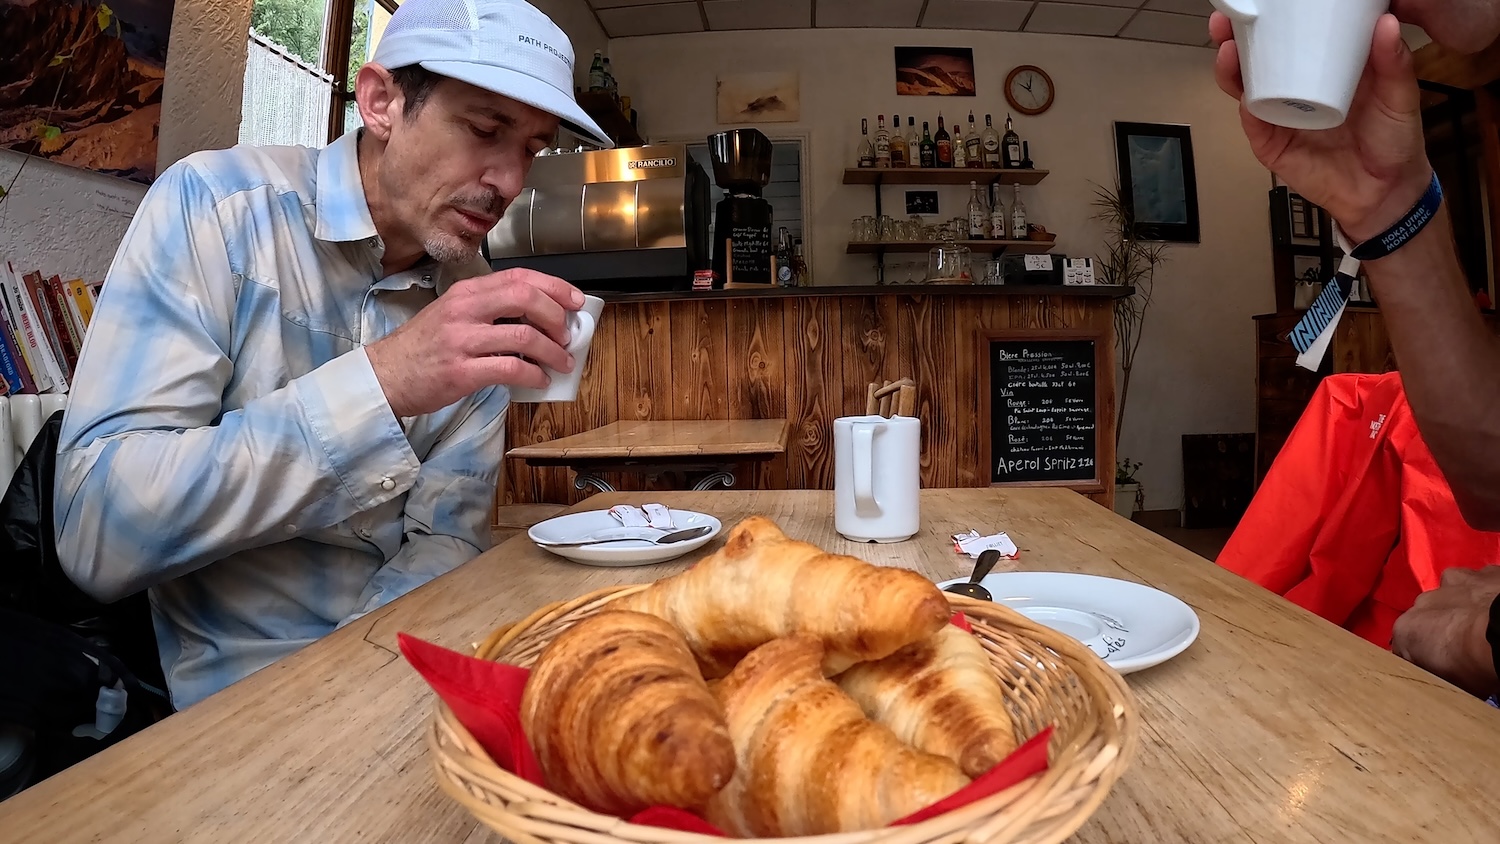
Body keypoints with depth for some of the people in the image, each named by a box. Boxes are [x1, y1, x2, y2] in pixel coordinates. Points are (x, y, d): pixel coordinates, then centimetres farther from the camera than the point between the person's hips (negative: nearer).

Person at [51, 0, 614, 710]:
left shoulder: (480, 298, 0)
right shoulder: (213, 204, -11)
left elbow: (447, 535, -3)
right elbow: (94, 535, -20)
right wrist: (379, 382, -31)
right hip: (234, 697, -4)